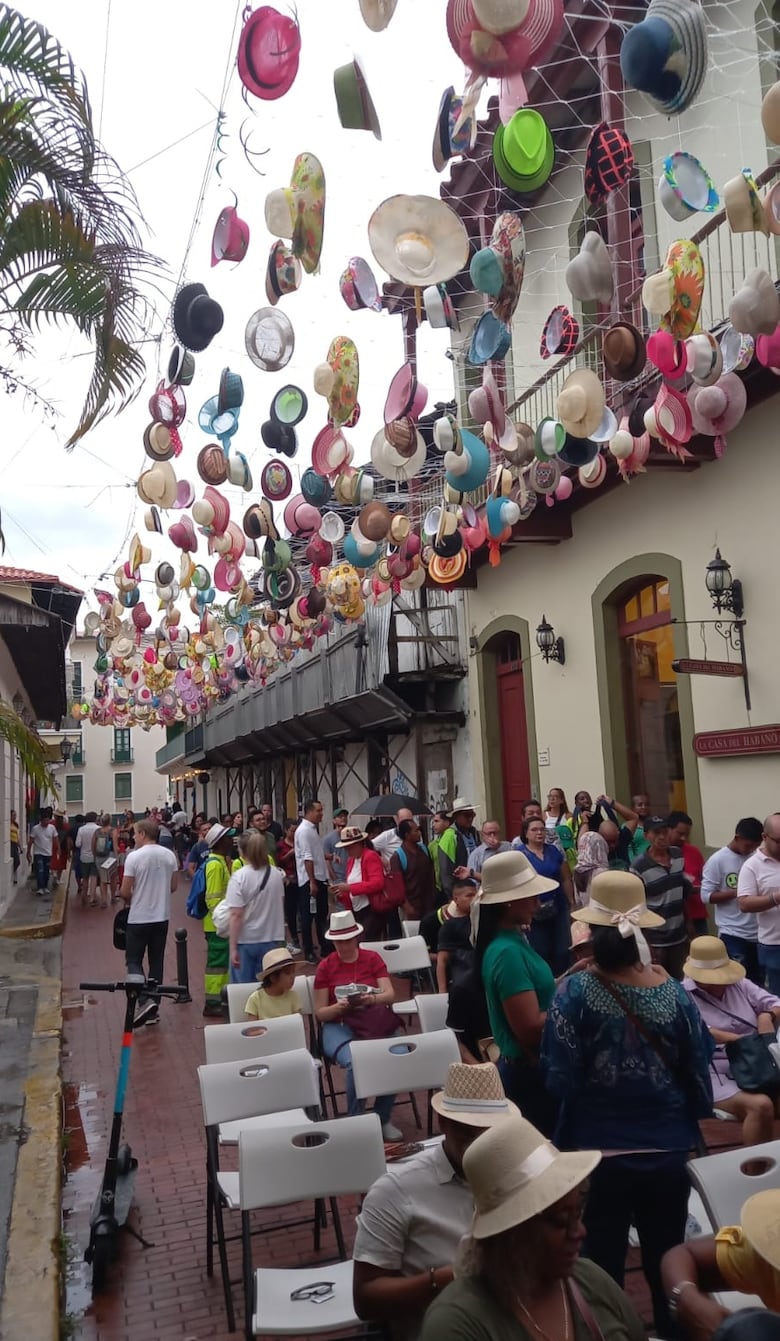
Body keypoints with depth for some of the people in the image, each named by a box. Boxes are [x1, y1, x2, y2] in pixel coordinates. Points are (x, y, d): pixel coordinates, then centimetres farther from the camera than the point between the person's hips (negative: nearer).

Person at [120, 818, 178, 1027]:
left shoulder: (134, 856, -14)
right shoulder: (169, 855, 1)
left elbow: (125, 891, -12)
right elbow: (173, 886, 8)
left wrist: (130, 899, 9)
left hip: (139, 918, -5)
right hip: (162, 917, 5)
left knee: (134, 961, 6)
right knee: (157, 962, 12)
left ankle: (145, 1000, -13)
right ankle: (153, 1009, 17)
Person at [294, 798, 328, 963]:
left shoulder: (313, 829, 13)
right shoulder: (304, 830, -17)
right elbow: (307, 858, -22)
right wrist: (312, 882, -24)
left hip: (320, 879, 10)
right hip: (309, 881, -10)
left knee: (322, 915, 17)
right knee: (308, 917, 0)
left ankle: (325, 948, 28)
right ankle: (309, 953, 8)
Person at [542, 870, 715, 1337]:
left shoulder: (575, 992, -20)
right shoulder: (672, 991, -14)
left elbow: (560, 1080, -19)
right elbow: (699, 1072, -4)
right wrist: (691, 1119, 15)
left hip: (599, 1150, -2)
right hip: (667, 1149, 2)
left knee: (603, 1267, 18)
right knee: (668, 1263, 23)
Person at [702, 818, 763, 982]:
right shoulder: (717, 860, -8)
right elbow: (706, 896, -10)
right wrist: (738, 892, -19)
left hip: (758, 933, 5)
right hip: (732, 934, -5)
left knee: (758, 983, 13)